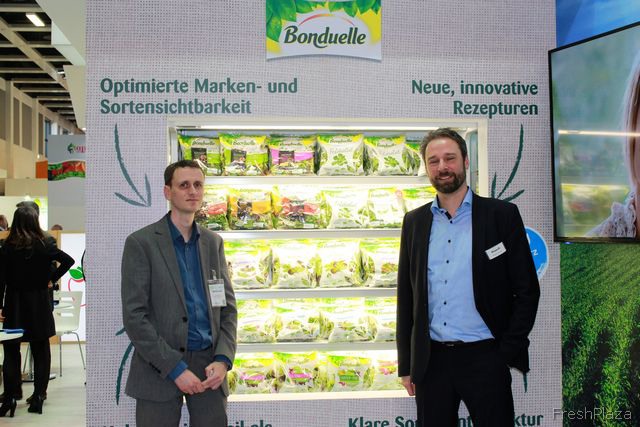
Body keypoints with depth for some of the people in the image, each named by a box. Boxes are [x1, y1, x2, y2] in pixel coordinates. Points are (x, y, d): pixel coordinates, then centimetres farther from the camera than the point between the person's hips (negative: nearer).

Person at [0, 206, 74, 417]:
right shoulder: (43, 245, -4)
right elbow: (68, 261, -8)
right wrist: (52, 278, 1)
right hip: (39, 303, 1)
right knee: (40, 351, 10)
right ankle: (38, 396, 12)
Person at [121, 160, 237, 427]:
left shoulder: (213, 242, 10)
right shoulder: (141, 243, -5)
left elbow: (228, 307, 10)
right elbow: (134, 316, -10)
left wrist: (223, 360, -6)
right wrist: (175, 368, -15)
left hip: (208, 365, 4)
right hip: (160, 368, -4)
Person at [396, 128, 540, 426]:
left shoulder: (502, 215, -1)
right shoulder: (414, 222, 9)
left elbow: (527, 290, -1)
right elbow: (406, 296, 11)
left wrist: (508, 352, -7)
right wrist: (406, 365, 8)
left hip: (484, 357, -3)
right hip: (430, 360, 3)